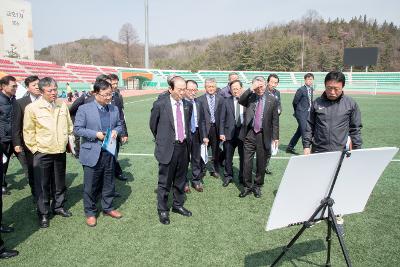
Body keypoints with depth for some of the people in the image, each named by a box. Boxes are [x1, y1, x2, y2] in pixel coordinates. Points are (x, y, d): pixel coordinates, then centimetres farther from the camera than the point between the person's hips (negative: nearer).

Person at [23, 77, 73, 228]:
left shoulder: (62, 105, 0)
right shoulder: (32, 108, -10)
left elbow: (69, 126, 10)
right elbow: (28, 132, -3)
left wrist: (69, 142, 12)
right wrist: (34, 148, -3)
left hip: (60, 151, 4)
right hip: (42, 153, -3)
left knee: (59, 183, 16)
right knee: (42, 185, 6)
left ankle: (58, 207, 35)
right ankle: (43, 214, 21)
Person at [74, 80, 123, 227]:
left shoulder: (114, 109, 7)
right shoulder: (84, 109, -7)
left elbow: (119, 125, 17)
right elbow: (77, 129, -8)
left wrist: (115, 131, -6)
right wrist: (96, 134, -18)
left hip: (109, 153, 4)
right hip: (92, 154, -4)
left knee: (109, 183, 16)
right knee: (90, 186, 8)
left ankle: (108, 207, 35)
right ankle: (90, 212, 25)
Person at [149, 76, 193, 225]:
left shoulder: (188, 105, 4)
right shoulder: (160, 105, -11)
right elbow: (153, 124, 4)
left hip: (183, 147, 5)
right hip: (167, 148, -4)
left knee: (180, 180, 18)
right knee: (165, 182, 7)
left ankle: (178, 205, 37)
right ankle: (162, 210, 24)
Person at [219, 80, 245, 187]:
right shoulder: (226, 101, 2)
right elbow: (222, 119, 2)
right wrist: (221, 133, -3)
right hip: (230, 132, 1)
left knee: (243, 156, 10)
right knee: (228, 157, 11)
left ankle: (242, 178, 27)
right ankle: (228, 176, 29)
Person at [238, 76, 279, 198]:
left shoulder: (272, 100, 2)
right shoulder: (250, 97, 4)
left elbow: (275, 120, 3)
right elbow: (240, 101, -18)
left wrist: (275, 137, 0)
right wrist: (251, 89, -26)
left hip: (264, 135, 0)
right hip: (250, 133, 0)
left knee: (261, 163, 9)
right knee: (247, 162, 3)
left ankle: (257, 186, 27)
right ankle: (247, 186, 20)